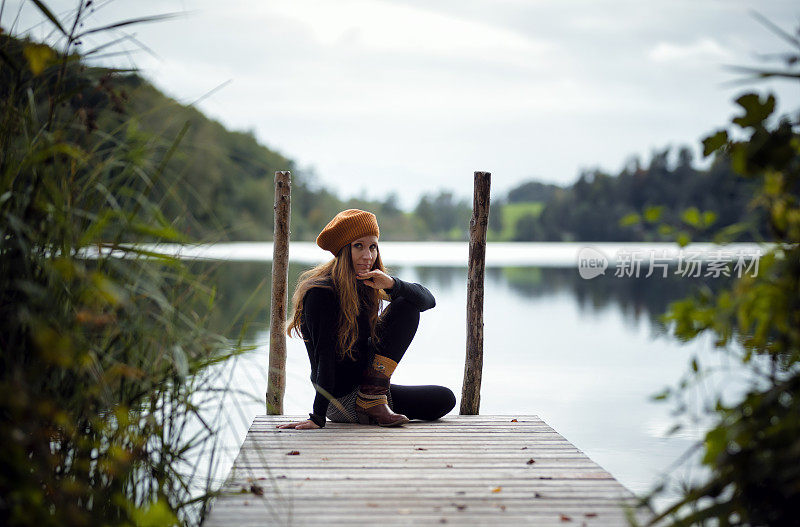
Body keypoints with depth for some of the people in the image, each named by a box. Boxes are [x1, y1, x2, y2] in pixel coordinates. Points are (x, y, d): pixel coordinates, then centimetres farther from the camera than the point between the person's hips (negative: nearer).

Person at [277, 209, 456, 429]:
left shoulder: (367, 286, 4)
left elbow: (428, 300, -1)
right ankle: (372, 397, -17)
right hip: (340, 399, -8)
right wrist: (317, 417, -31)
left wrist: (392, 285, -21)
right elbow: (324, 356, -25)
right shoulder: (320, 293, -18)